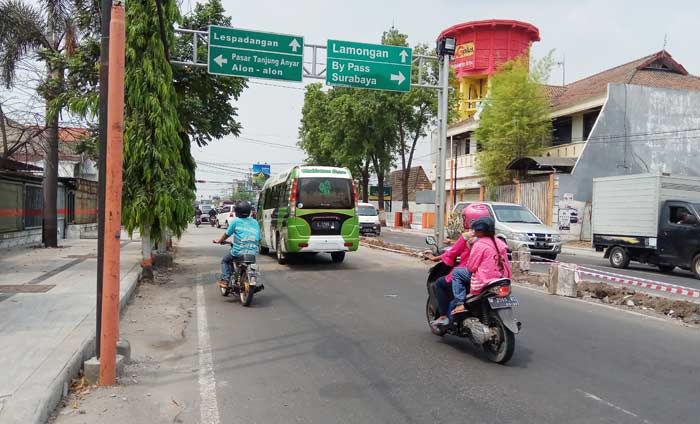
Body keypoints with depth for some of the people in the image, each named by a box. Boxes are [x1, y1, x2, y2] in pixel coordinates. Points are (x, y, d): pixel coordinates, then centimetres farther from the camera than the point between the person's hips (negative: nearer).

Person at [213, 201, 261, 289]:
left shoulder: (235, 221, 1)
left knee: (225, 260, 23)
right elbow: (259, 239, 13)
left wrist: (218, 240, 26)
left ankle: (225, 280, 9)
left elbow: (227, 234, 9)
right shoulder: (255, 222, 13)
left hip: (239, 252, -4)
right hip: (253, 252, 4)